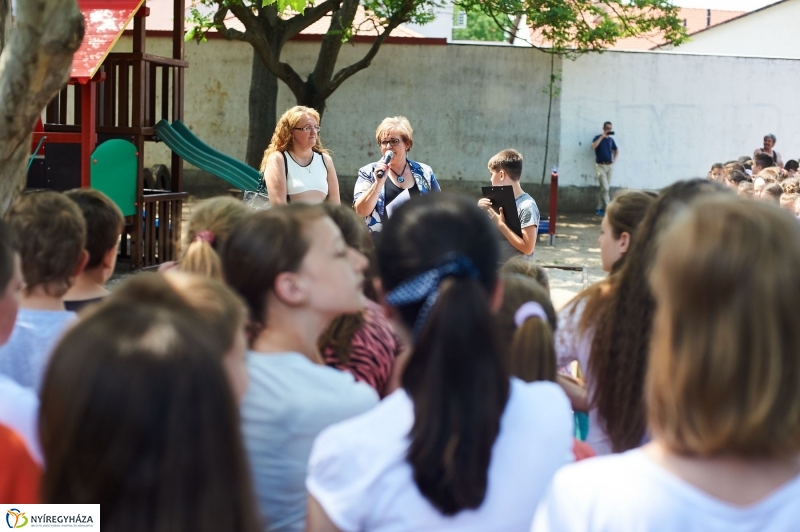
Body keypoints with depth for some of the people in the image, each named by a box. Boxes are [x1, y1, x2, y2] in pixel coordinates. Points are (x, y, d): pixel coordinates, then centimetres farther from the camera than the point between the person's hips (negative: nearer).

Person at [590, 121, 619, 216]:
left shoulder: (611, 140, 13)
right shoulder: (598, 137, -3)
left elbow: (616, 150, 29)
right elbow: (593, 146, -24)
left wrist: (614, 159, 12)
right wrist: (602, 136, -20)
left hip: (609, 165, 6)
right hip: (601, 165, -6)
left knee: (605, 188, 6)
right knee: (605, 188, -13)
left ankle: (599, 209, 14)